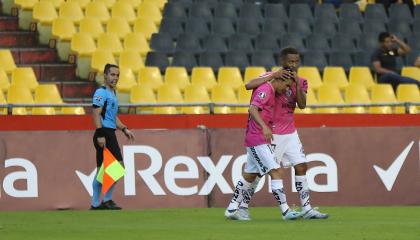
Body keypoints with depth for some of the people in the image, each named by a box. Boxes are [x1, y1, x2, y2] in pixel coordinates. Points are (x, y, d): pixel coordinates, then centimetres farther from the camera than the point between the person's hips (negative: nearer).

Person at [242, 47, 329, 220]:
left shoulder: (301, 82, 5)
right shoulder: (272, 76, -11)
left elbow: (302, 105, -9)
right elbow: (249, 85, -25)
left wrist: (297, 83, -21)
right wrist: (273, 76, -30)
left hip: (290, 134, 6)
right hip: (272, 133, -6)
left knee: (301, 167, 2)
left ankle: (306, 209, 4)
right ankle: (243, 206, 7)